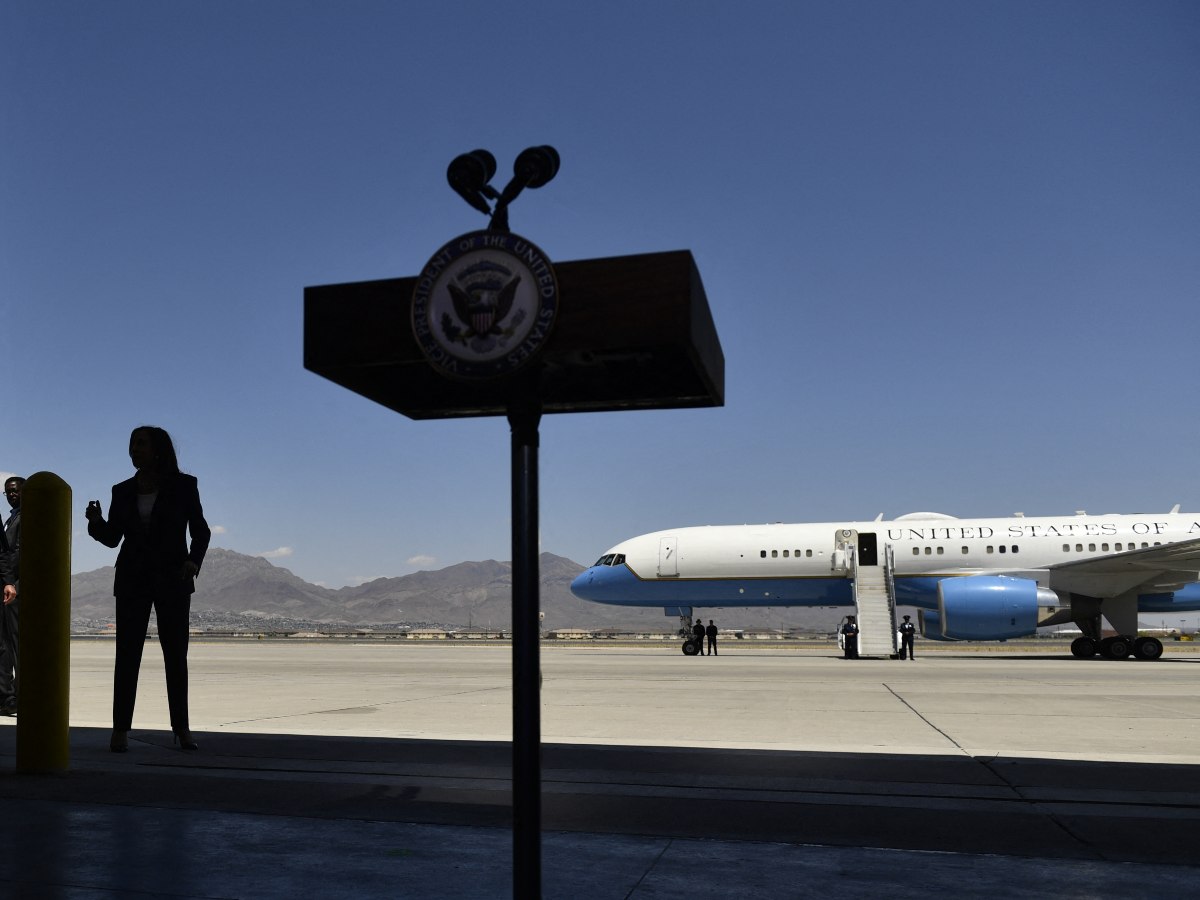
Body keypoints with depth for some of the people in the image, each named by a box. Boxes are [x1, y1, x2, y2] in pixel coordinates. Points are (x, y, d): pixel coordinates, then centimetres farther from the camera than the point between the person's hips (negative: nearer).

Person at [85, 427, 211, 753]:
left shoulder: (183, 485, 0)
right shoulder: (123, 491, 8)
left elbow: (201, 531, 2)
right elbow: (112, 538, 9)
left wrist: (193, 561, -15)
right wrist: (96, 521, -12)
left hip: (172, 580, -2)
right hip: (133, 580, 2)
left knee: (176, 655, 2)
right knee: (127, 654, -2)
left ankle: (181, 728, 8)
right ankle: (120, 729, 2)